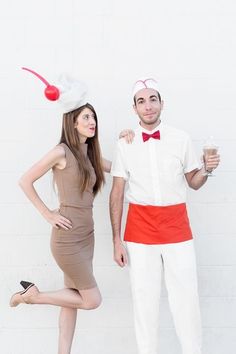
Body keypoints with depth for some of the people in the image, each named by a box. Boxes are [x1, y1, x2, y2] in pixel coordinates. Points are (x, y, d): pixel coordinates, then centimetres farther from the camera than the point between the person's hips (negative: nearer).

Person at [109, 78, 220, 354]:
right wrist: (117, 241, -2)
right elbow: (117, 194, 2)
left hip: (177, 227, 1)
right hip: (140, 230, 0)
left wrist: (206, 170, -11)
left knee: (186, 299, 3)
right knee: (144, 300, 5)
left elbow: (193, 183, 12)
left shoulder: (181, 140, 3)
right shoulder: (125, 145, 1)